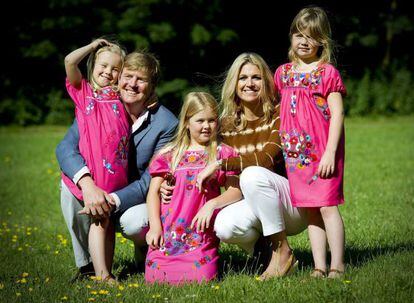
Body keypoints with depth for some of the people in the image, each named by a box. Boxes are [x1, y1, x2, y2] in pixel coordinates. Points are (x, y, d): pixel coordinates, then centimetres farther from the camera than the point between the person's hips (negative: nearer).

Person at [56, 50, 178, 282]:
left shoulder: (166, 124, -16)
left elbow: (152, 181, -18)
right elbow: (65, 148, -20)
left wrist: (112, 201, -31)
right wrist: (88, 184, -39)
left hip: (138, 200, -3)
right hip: (98, 192, 3)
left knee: (133, 223, -36)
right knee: (71, 181, -26)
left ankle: (147, 248, 5)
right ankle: (86, 265, -13)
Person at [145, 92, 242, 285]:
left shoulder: (223, 153, 10)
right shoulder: (169, 154, 13)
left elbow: (236, 191, 1)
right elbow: (153, 192, 9)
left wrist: (212, 204, -16)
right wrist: (155, 226, -3)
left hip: (201, 233, -1)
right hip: (167, 234, 1)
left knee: (200, 279, -18)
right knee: (156, 278, -12)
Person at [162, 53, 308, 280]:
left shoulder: (278, 115, -9)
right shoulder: (228, 124, 4)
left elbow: (268, 159, -25)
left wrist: (220, 163, -25)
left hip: (294, 202, -4)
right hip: (257, 207, 4)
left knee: (252, 174, -33)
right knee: (223, 226, -27)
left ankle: (282, 252, -18)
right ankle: (266, 249, 4)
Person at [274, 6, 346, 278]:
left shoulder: (327, 73, -4)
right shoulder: (283, 73, 11)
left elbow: (337, 113, -9)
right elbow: (279, 112, 18)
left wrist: (330, 152, -15)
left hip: (323, 151, -5)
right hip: (296, 153, 5)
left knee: (327, 206, -7)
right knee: (310, 211, 7)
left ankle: (337, 267, -1)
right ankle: (319, 268, 11)